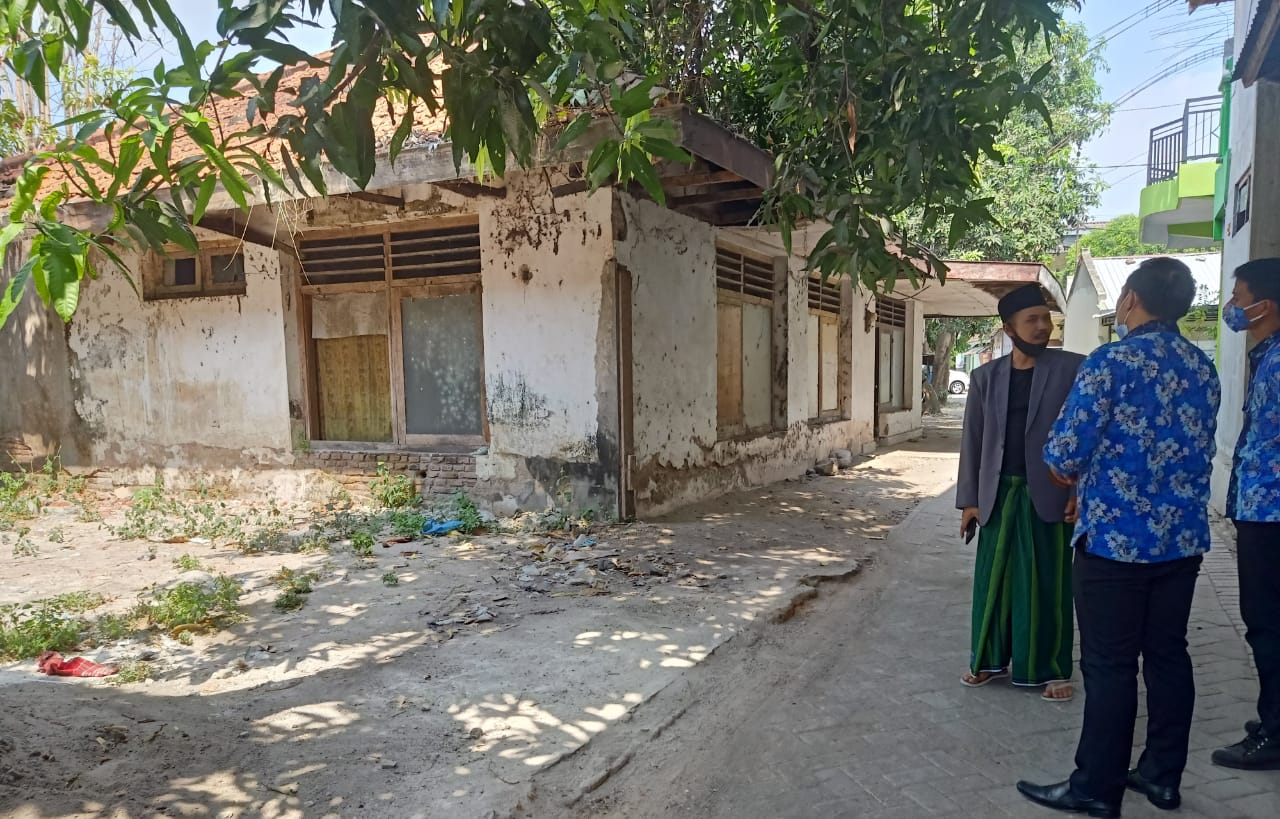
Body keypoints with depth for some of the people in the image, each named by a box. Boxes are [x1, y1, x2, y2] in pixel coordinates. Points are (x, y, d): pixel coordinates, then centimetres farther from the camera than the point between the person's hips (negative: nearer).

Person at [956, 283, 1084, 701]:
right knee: (993, 580, 9)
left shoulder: (1074, 369, -2)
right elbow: (972, 441, 6)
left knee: (1048, 584, 5)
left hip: (1050, 494, -2)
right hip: (998, 495, 3)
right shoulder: (986, 376, 5)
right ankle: (990, 659, 25)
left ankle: (1052, 669, 20)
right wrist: (969, 499, 3)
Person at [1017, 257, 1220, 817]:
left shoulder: (1112, 362, -15)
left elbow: (1064, 454, -14)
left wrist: (1069, 474, 9)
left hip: (1116, 537, -7)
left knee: (1110, 665, 1)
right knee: (1168, 655, 15)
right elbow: (1198, 448, 17)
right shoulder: (1203, 367, 8)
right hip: (1183, 536, 7)